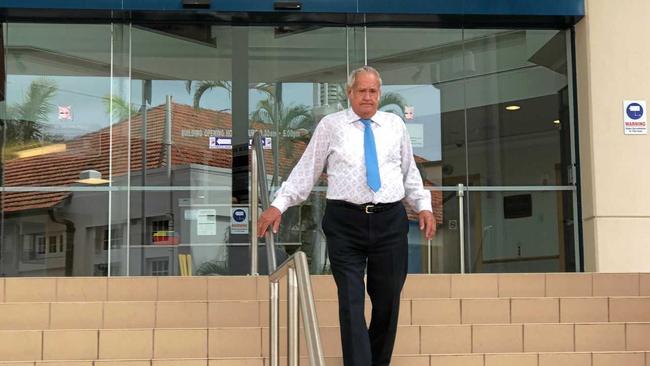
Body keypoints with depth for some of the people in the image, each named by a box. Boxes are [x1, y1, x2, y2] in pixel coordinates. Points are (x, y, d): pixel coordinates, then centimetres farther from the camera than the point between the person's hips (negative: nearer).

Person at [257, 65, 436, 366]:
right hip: (345, 220, -3)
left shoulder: (395, 124, 13)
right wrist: (279, 205, -6)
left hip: (390, 220, 3)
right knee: (351, 302, -6)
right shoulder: (331, 125, 5)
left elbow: (410, 173, 18)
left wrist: (424, 206, 7)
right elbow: (306, 170, 3)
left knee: (388, 299, 8)